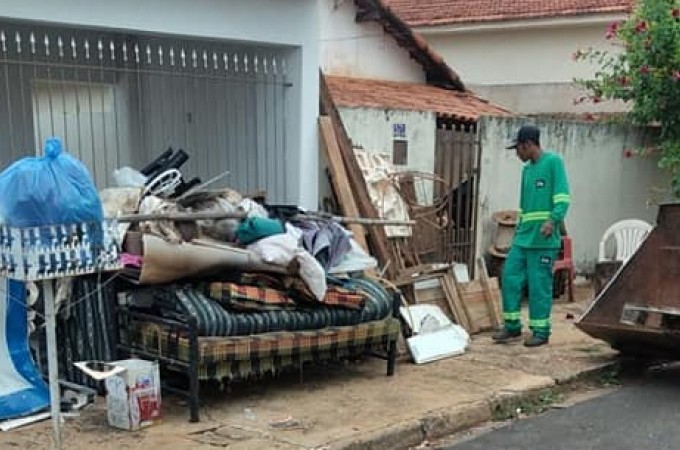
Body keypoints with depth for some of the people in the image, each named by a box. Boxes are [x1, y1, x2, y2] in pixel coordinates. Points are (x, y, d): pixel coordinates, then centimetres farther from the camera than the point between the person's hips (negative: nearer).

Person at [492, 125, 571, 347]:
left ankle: (541, 331, 8)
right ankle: (512, 325, 16)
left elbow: (562, 196, -13)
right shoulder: (527, 169, 19)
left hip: (543, 238, -8)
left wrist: (553, 220, -25)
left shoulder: (553, 161, -4)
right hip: (523, 237, 8)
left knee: (539, 284, -3)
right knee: (510, 277, 5)